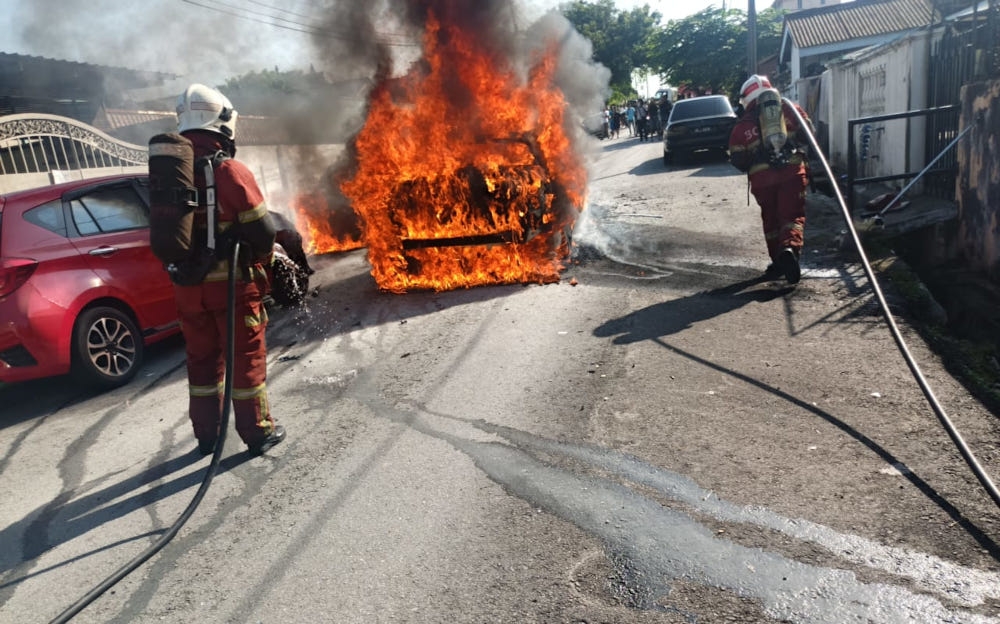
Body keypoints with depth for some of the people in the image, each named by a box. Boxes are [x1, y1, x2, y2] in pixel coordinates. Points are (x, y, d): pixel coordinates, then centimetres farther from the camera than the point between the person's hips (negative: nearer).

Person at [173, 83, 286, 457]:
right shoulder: (230, 171, -15)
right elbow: (262, 231, -13)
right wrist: (263, 259, 6)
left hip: (188, 284, 6)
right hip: (232, 282, -5)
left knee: (202, 358, 16)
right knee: (247, 357, 6)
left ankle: (207, 434, 27)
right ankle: (258, 433, 15)